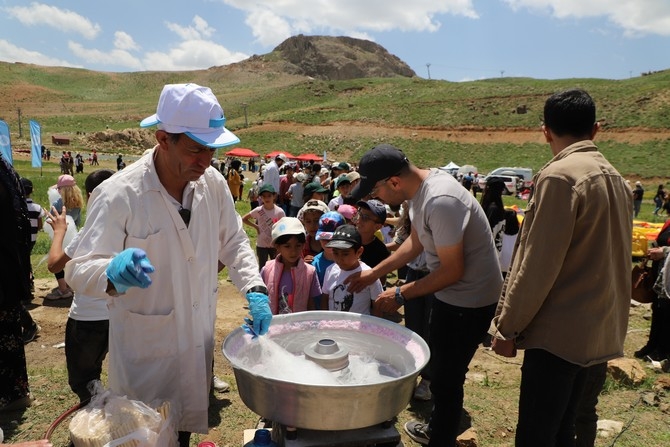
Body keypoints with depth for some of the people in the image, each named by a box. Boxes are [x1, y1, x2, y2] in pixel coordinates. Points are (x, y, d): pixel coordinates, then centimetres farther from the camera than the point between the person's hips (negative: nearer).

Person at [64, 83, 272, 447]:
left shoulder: (213, 184, -7)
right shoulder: (118, 194, -21)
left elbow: (233, 243, 5)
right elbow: (79, 270, -20)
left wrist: (255, 291, -9)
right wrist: (113, 273, -43)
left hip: (199, 342, 5)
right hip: (145, 351, -4)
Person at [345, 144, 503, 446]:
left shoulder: (440, 201, -32)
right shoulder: (419, 188, -2)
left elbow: (453, 270, -27)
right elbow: (416, 242, 10)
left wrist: (401, 295, -18)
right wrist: (373, 274, 9)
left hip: (469, 299, -10)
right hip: (450, 293, 10)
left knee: (447, 378, 4)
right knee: (440, 367, 25)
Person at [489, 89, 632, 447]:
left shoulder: (559, 176, -16)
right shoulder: (616, 179, 11)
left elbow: (538, 265, -18)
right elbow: (610, 260, 15)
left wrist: (508, 326, -10)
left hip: (559, 332, -9)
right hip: (597, 329, 9)